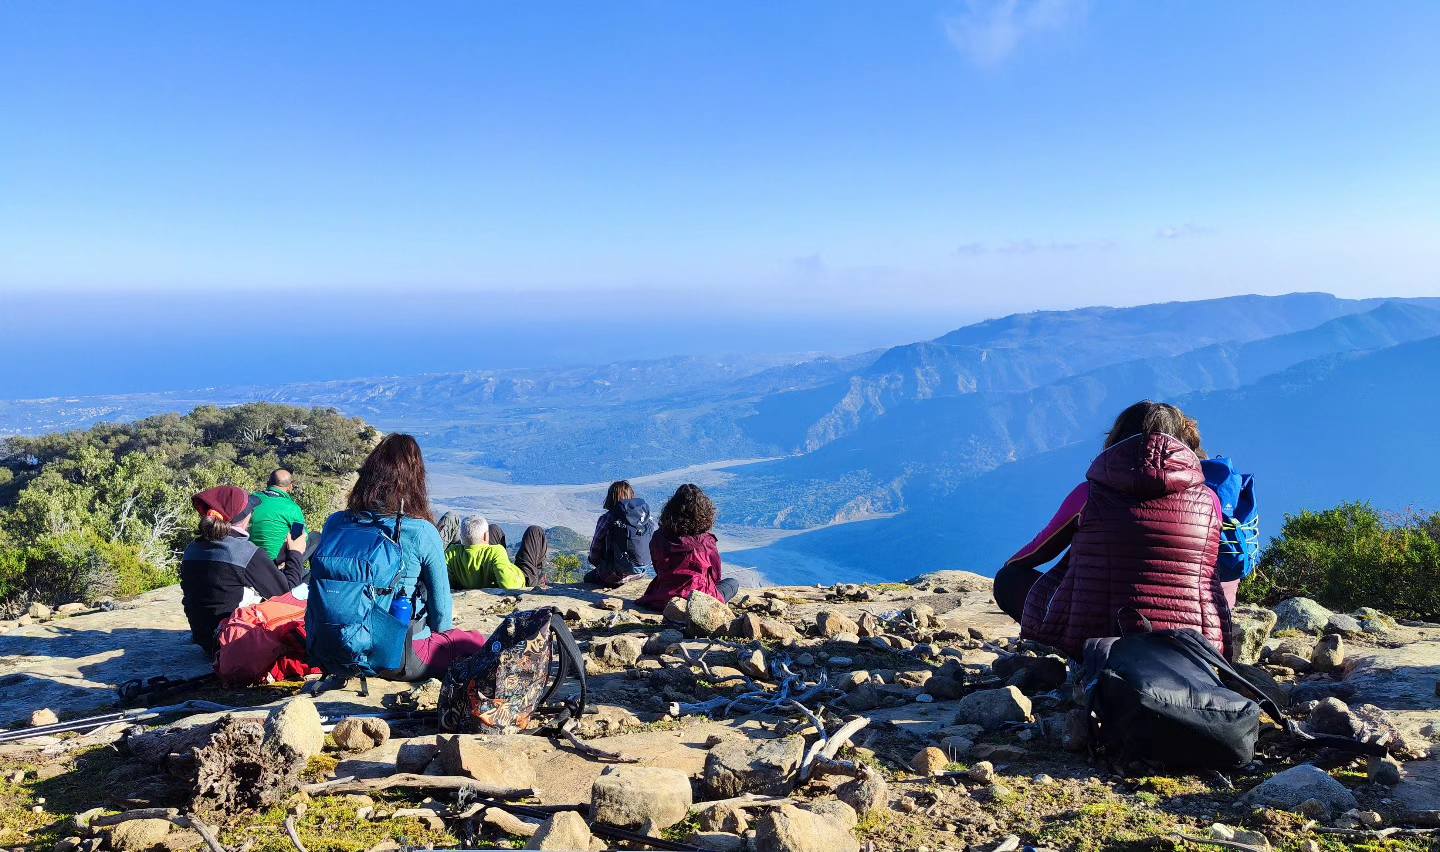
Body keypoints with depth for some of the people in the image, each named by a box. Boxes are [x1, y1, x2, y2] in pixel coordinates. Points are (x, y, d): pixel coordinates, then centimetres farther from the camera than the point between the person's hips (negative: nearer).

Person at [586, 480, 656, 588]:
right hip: (640, 572, 5)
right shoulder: (648, 519, -2)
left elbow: (595, 549, -5)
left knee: (588, 577, 26)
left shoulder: (607, 519, -13)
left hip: (614, 575, -5)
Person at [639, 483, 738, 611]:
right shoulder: (707, 542, -12)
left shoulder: (658, 538, -5)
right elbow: (715, 576, 1)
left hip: (662, 601, 5)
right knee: (733, 583, 21)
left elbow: (658, 571, 10)